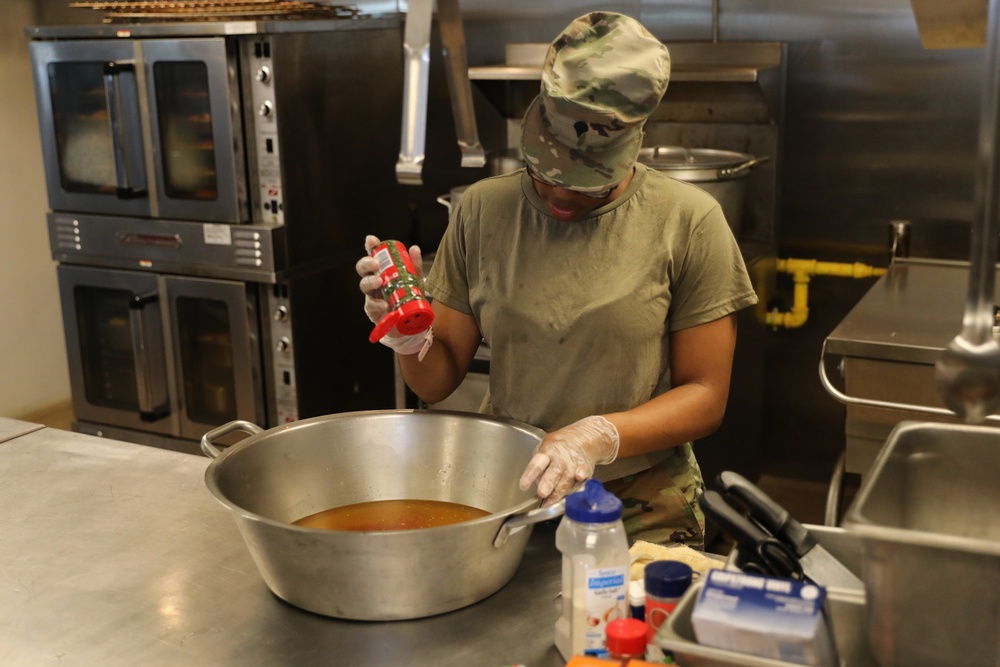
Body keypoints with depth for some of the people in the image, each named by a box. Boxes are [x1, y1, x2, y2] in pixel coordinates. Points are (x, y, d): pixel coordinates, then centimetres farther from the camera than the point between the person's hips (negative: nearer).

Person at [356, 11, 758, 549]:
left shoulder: (688, 222, -7)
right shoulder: (483, 210, 1)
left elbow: (705, 397, -4)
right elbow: (439, 380, 4)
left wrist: (599, 436, -20)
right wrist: (410, 337, -18)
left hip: (640, 512, -2)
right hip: (501, 494, 3)